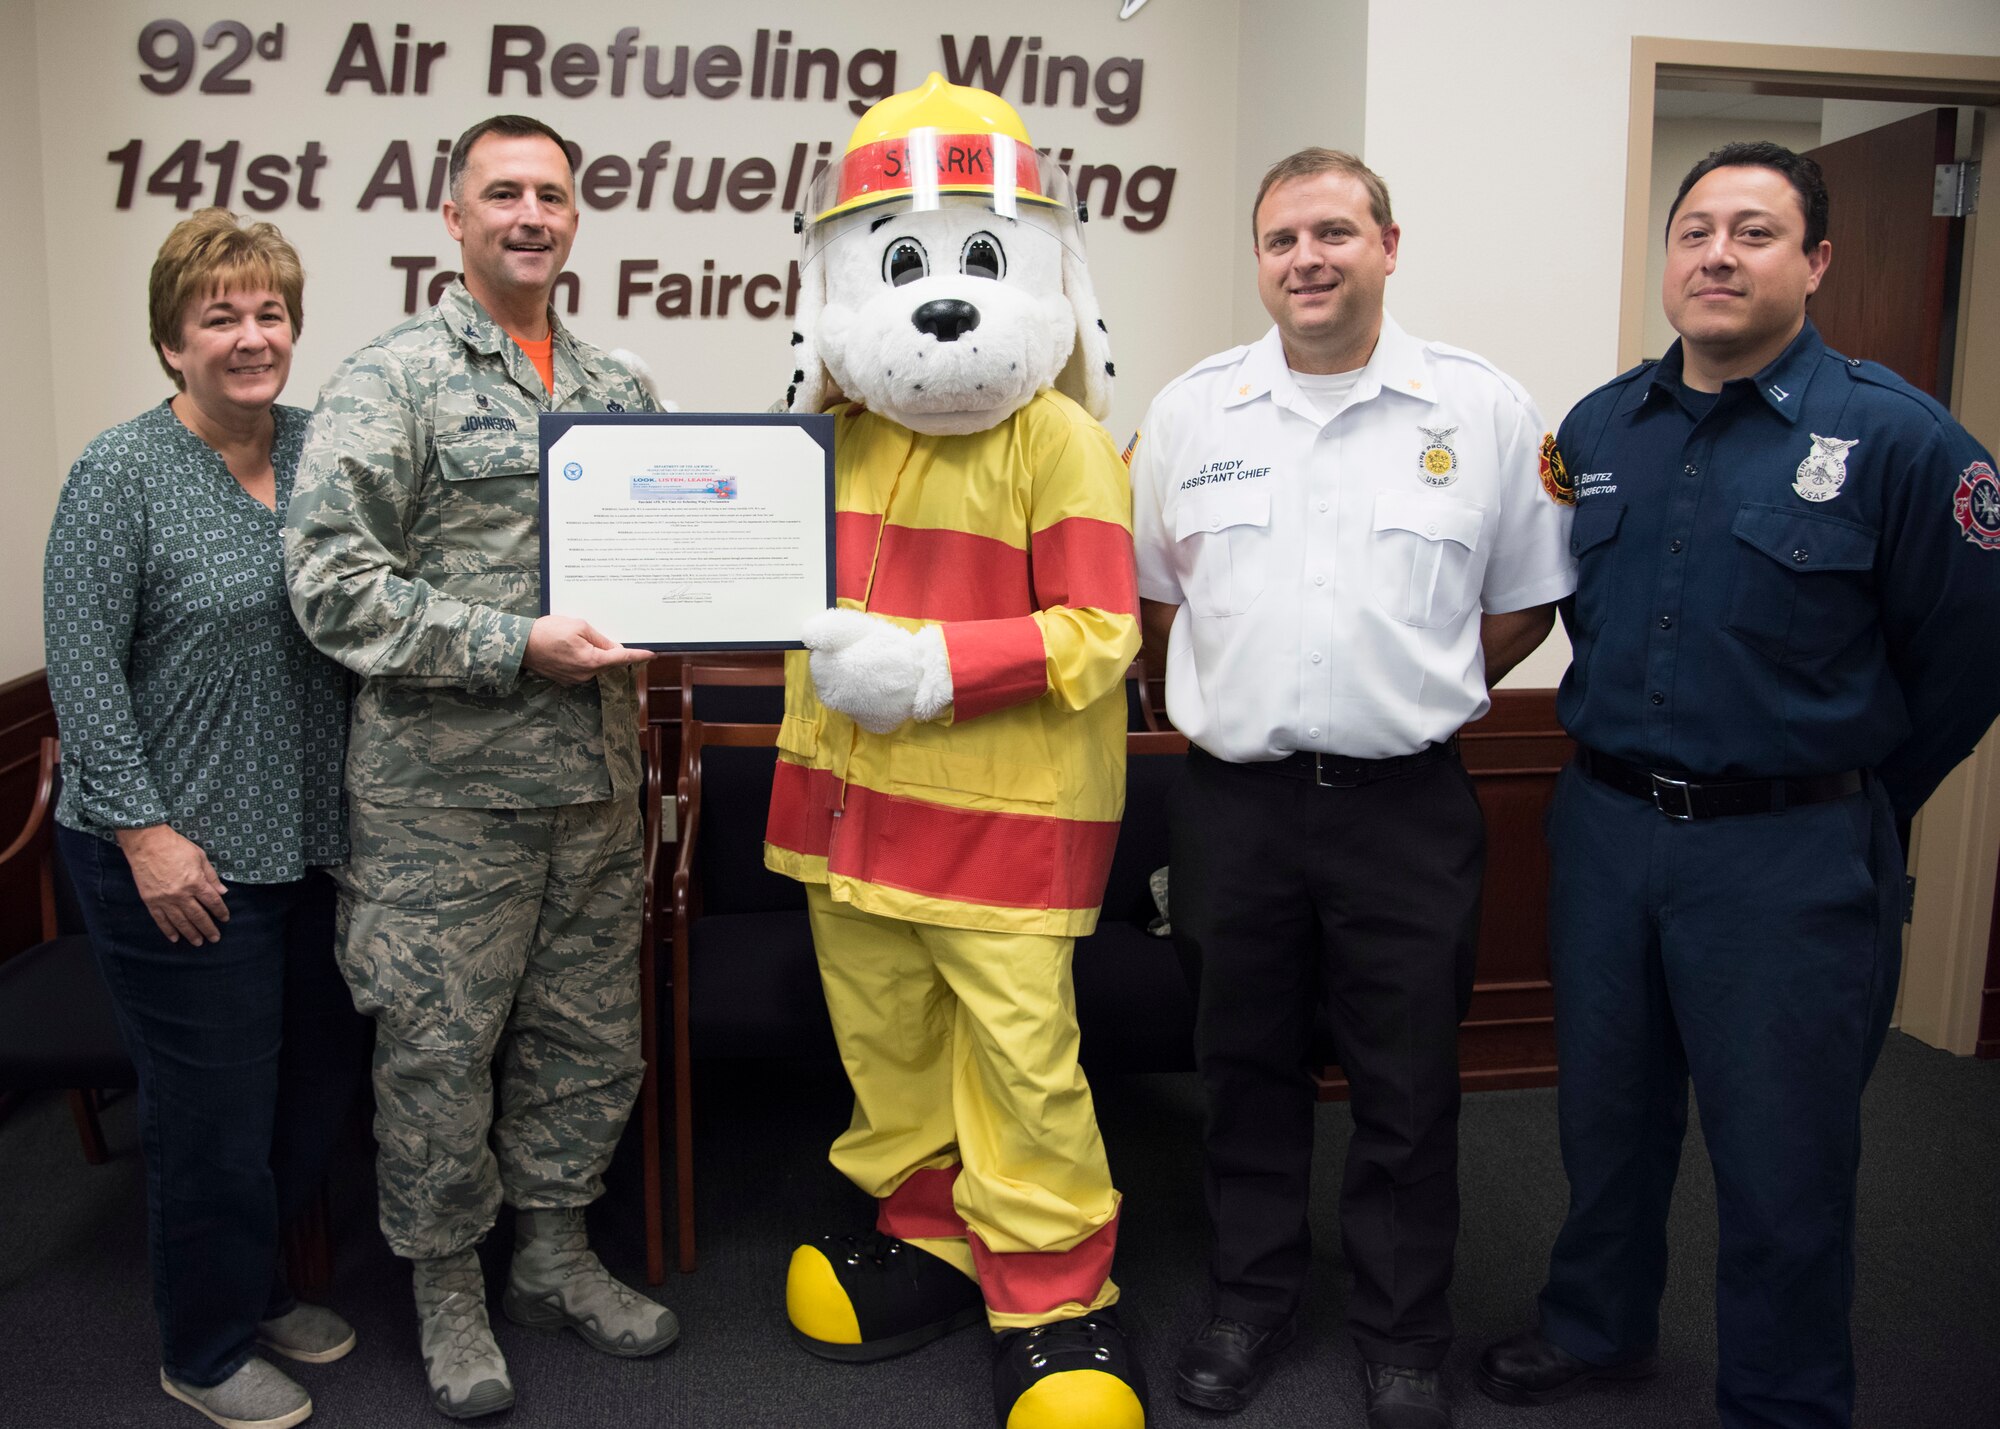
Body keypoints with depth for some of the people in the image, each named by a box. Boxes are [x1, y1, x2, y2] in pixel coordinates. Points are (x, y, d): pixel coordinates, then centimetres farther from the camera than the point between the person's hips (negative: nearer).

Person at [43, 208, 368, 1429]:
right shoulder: (122, 476, -10)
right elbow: (84, 670, -13)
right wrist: (144, 830, -16)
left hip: (314, 845, 6)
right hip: (185, 859, -6)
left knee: (320, 1082, 17)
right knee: (217, 1109, 6)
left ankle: (258, 1287, 41)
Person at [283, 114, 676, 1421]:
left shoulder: (619, 389, 12)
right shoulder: (395, 378, -7)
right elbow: (332, 580, -15)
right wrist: (516, 647, -21)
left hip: (594, 775, 6)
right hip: (446, 786, -5)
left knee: (590, 1033, 15)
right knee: (440, 1045, 7)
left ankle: (557, 1252, 36)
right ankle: (448, 1289, 29)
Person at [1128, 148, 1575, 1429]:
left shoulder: (1485, 410, 0)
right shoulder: (1189, 412, 5)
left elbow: (1527, 599, 8)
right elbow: (1150, 593, 15)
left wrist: (1413, 695, 5)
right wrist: (1238, 696, 8)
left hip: (1407, 807, -1)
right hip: (1235, 798, 2)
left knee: (1409, 1085, 9)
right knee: (1247, 1067, 14)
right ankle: (1254, 1299, 35)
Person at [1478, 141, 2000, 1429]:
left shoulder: (1893, 436, -9)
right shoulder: (1598, 427, 5)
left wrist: (1857, 801, 5)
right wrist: (1625, 756, 14)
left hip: (1790, 852, -4)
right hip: (1604, 826, 5)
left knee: (1783, 1159, 8)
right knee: (1606, 1113, 19)